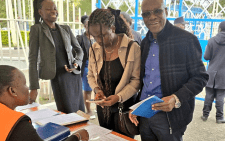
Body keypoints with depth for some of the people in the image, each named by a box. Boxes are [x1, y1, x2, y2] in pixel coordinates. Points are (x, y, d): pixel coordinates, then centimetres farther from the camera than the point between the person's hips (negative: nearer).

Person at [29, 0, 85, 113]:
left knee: (80, 112, 9)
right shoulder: (37, 29, -1)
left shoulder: (66, 29, 10)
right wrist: (33, 88, -9)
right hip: (57, 78, -4)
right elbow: (33, 59, -4)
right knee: (68, 114, -4)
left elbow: (79, 50, 18)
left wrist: (77, 63, -4)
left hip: (74, 75, 5)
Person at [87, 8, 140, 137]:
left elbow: (136, 80, -14)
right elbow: (91, 75, 10)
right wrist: (97, 90, -8)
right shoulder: (94, 49, 1)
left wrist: (119, 97, -24)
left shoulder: (132, 48, -14)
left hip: (124, 107, -4)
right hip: (103, 107, 5)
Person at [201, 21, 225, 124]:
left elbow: (206, 57, -4)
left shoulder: (212, 40, -5)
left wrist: (207, 49, 15)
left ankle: (205, 115, 17)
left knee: (209, 95, 8)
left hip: (212, 73, 1)